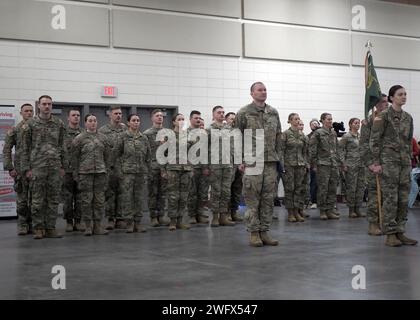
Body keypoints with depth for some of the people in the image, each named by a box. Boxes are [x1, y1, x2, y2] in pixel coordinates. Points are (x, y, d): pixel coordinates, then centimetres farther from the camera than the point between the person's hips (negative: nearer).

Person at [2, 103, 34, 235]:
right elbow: (6, 149, 2)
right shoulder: (15, 130, 4)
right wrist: (10, 168, -6)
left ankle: (33, 224, 14)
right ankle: (22, 225, 7)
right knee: (22, 198, 0)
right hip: (21, 168, -2)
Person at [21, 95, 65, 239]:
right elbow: (26, 148, 2)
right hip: (37, 167, -2)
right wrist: (26, 168, -4)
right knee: (37, 200, 0)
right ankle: (38, 228, 9)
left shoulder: (59, 124, 8)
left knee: (53, 200, 5)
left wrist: (62, 166, 7)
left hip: (55, 167, 2)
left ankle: (50, 228, 12)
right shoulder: (31, 124, 2)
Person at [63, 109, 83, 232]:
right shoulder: (62, 133, 2)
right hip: (67, 170, -2)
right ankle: (69, 221, 11)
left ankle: (78, 221, 13)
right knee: (68, 198, 2)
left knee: (80, 198, 5)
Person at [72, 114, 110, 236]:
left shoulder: (103, 138, 10)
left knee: (100, 200, 3)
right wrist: (76, 174, -2)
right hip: (85, 172, -3)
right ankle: (88, 226, 6)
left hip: (100, 172, 3)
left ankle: (97, 225, 11)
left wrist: (106, 171, 6)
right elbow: (74, 158, 2)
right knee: (86, 200, -1)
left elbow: (108, 156, 13)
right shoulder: (79, 139, 2)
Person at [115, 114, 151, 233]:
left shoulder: (144, 137, 11)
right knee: (127, 197, -5)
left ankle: (138, 222, 12)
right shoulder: (123, 136, 1)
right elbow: (117, 153, 1)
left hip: (141, 171, 4)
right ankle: (129, 222, 2)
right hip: (127, 171, -3)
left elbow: (148, 155, 14)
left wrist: (147, 169, 9)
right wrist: (121, 166, -4)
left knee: (139, 197, 6)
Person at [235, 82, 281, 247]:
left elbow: (278, 136, 16)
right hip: (252, 162, -4)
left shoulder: (273, 113, 11)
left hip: (271, 162, 5)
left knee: (268, 198, 6)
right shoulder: (244, 113, -2)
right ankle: (254, 233, 5)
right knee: (252, 199, -1)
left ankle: (264, 231, 14)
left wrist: (276, 156, 11)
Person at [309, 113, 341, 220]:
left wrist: (338, 161, 15)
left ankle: (330, 210, 12)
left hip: (334, 164, 6)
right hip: (322, 164, -6)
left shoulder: (334, 133, 14)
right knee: (323, 188, -4)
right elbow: (312, 150, -6)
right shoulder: (318, 133, -4)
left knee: (333, 188, 5)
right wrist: (314, 164, -10)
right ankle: (322, 211, 4)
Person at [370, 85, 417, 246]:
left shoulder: (408, 117, 13)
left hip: (405, 161, 6)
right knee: (390, 198, -6)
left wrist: (410, 160, 15)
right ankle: (390, 235, -1)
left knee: (404, 198, 5)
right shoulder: (383, 116, -5)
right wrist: (376, 162, -12)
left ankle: (400, 233, 12)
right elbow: (374, 140, -8)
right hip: (389, 160, -6)